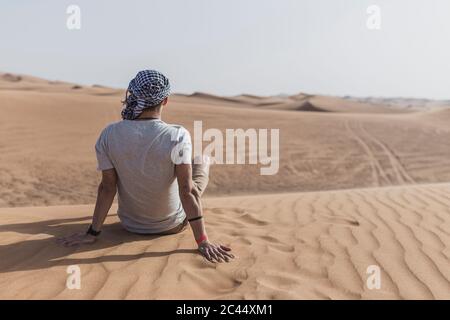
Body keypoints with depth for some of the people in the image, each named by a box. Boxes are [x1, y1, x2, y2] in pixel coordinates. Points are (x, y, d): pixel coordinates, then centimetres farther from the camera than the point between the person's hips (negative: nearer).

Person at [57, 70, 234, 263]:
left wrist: (92, 233, 1)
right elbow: (187, 191, -26)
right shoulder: (177, 136, -25)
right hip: (172, 225, -3)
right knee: (203, 160, 17)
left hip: (130, 224, 3)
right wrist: (203, 242, -20)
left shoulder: (109, 135, -15)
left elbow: (107, 187, -10)